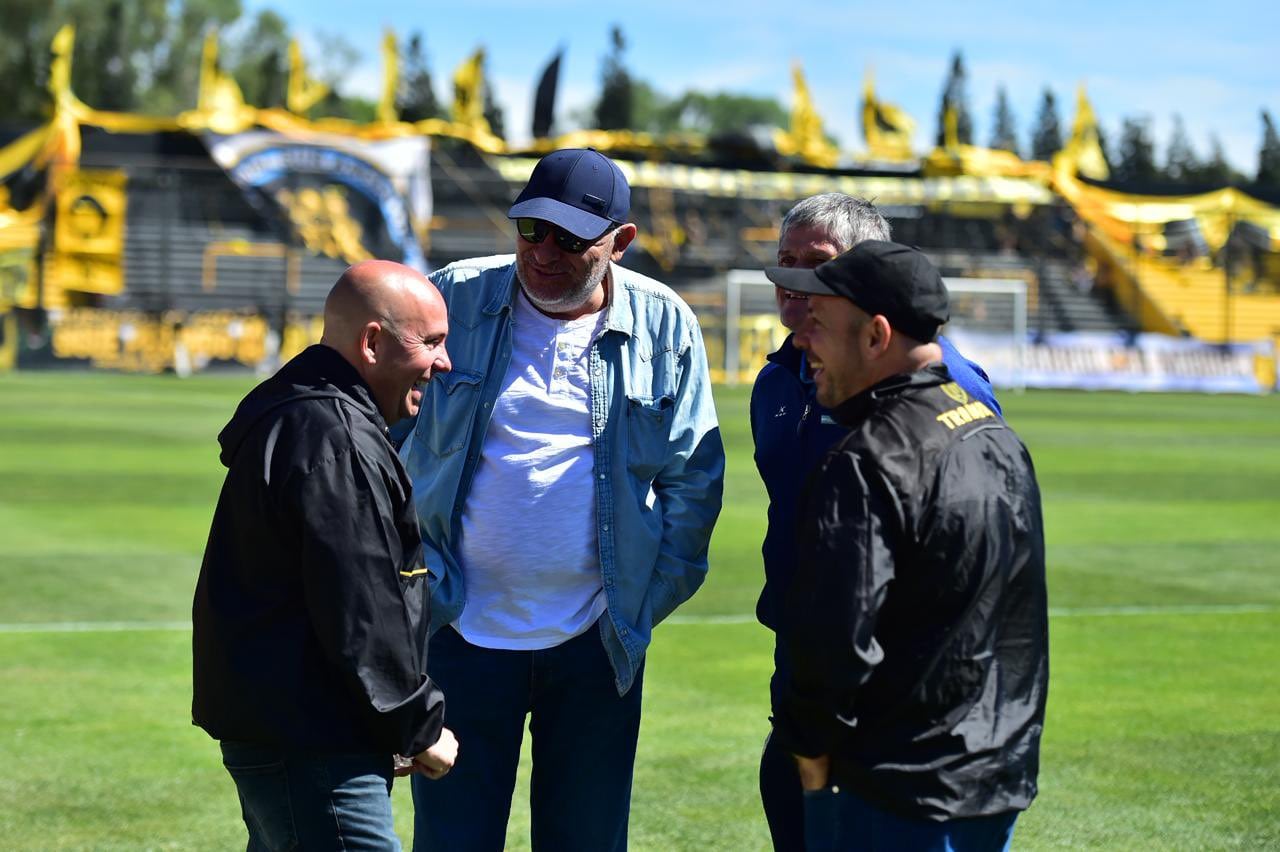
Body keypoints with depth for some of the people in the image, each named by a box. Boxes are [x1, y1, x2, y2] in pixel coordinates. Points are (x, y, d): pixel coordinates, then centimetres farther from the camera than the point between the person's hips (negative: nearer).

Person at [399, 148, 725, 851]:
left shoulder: (664, 325, -1)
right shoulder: (453, 299, -3)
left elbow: (694, 477, 6)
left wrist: (653, 596, 2)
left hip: (596, 637, 1)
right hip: (463, 628, 0)